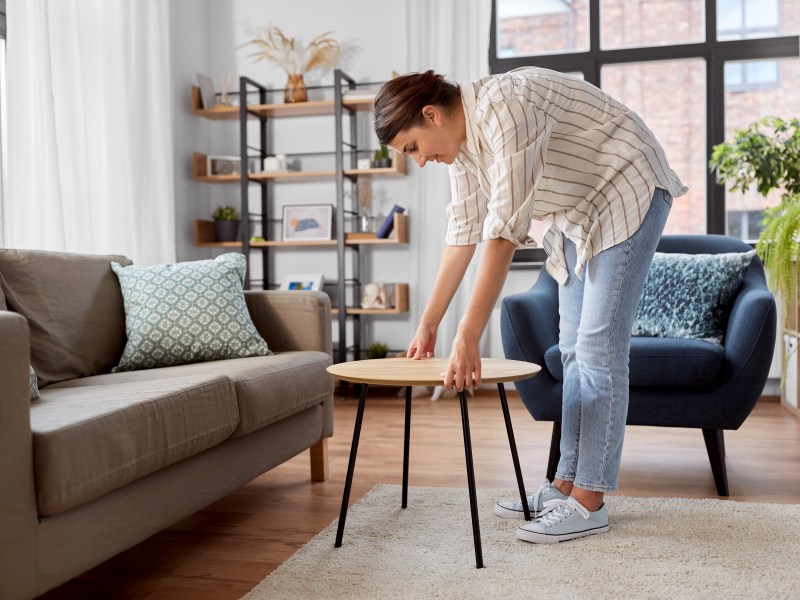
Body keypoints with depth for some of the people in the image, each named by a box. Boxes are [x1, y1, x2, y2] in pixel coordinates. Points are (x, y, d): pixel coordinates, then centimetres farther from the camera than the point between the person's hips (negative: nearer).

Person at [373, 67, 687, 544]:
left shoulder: (504, 108, -30)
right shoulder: (461, 139, -2)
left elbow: (504, 233, -36)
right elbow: (463, 234, 4)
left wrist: (469, 338, -37)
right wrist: (429, 324, 5)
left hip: (626, 193, -9)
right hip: (577, 211, 9)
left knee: (599, 347, -11)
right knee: (574, 350, 7)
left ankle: (589, 503, -2)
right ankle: (566, 483, 15)